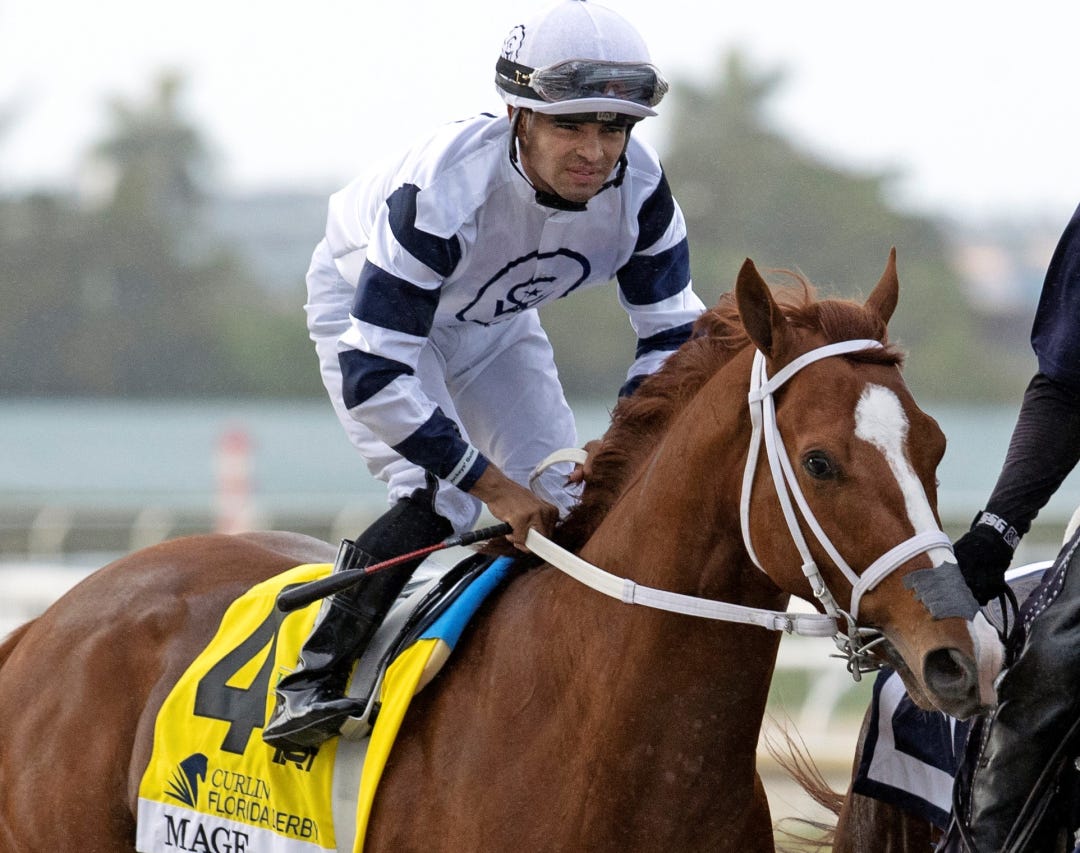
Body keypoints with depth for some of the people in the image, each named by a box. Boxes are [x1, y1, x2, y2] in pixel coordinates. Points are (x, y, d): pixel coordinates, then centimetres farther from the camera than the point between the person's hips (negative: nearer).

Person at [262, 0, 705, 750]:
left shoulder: (640, 189, -27)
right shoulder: (444, 191, -43)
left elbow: (672, 334, -13)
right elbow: (373, 372, -42)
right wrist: (491, 483, -41)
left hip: (490, 321, 6)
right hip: (367, 301, -6)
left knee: (570, 505, -3)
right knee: (439, 500, -24)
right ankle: (314, 679, -15)